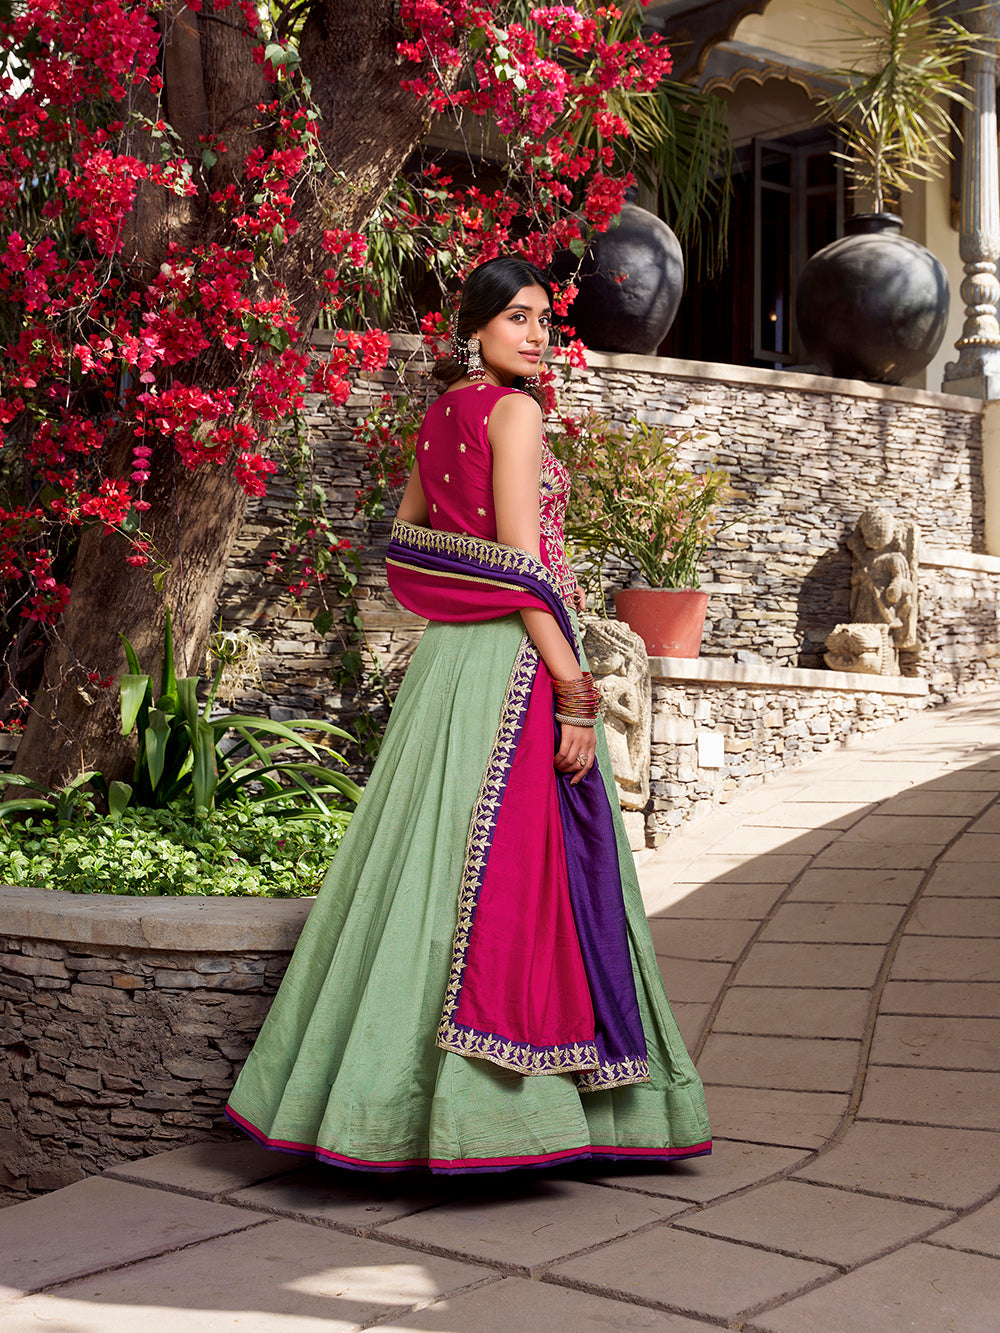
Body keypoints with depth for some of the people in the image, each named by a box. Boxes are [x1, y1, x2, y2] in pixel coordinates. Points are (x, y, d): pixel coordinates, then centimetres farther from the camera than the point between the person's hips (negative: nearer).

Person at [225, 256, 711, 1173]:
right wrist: (575, 693, -17)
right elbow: (520, 564, -17)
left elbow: (407, 549, 20)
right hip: (514, 660, -9)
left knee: (436, 858, 10)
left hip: (448, 654, 9)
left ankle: (394, 1091, 16)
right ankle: (497, 1102, -4)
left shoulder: (443, 416, 15)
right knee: (518, 861, -6)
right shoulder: (514, 411, -9)